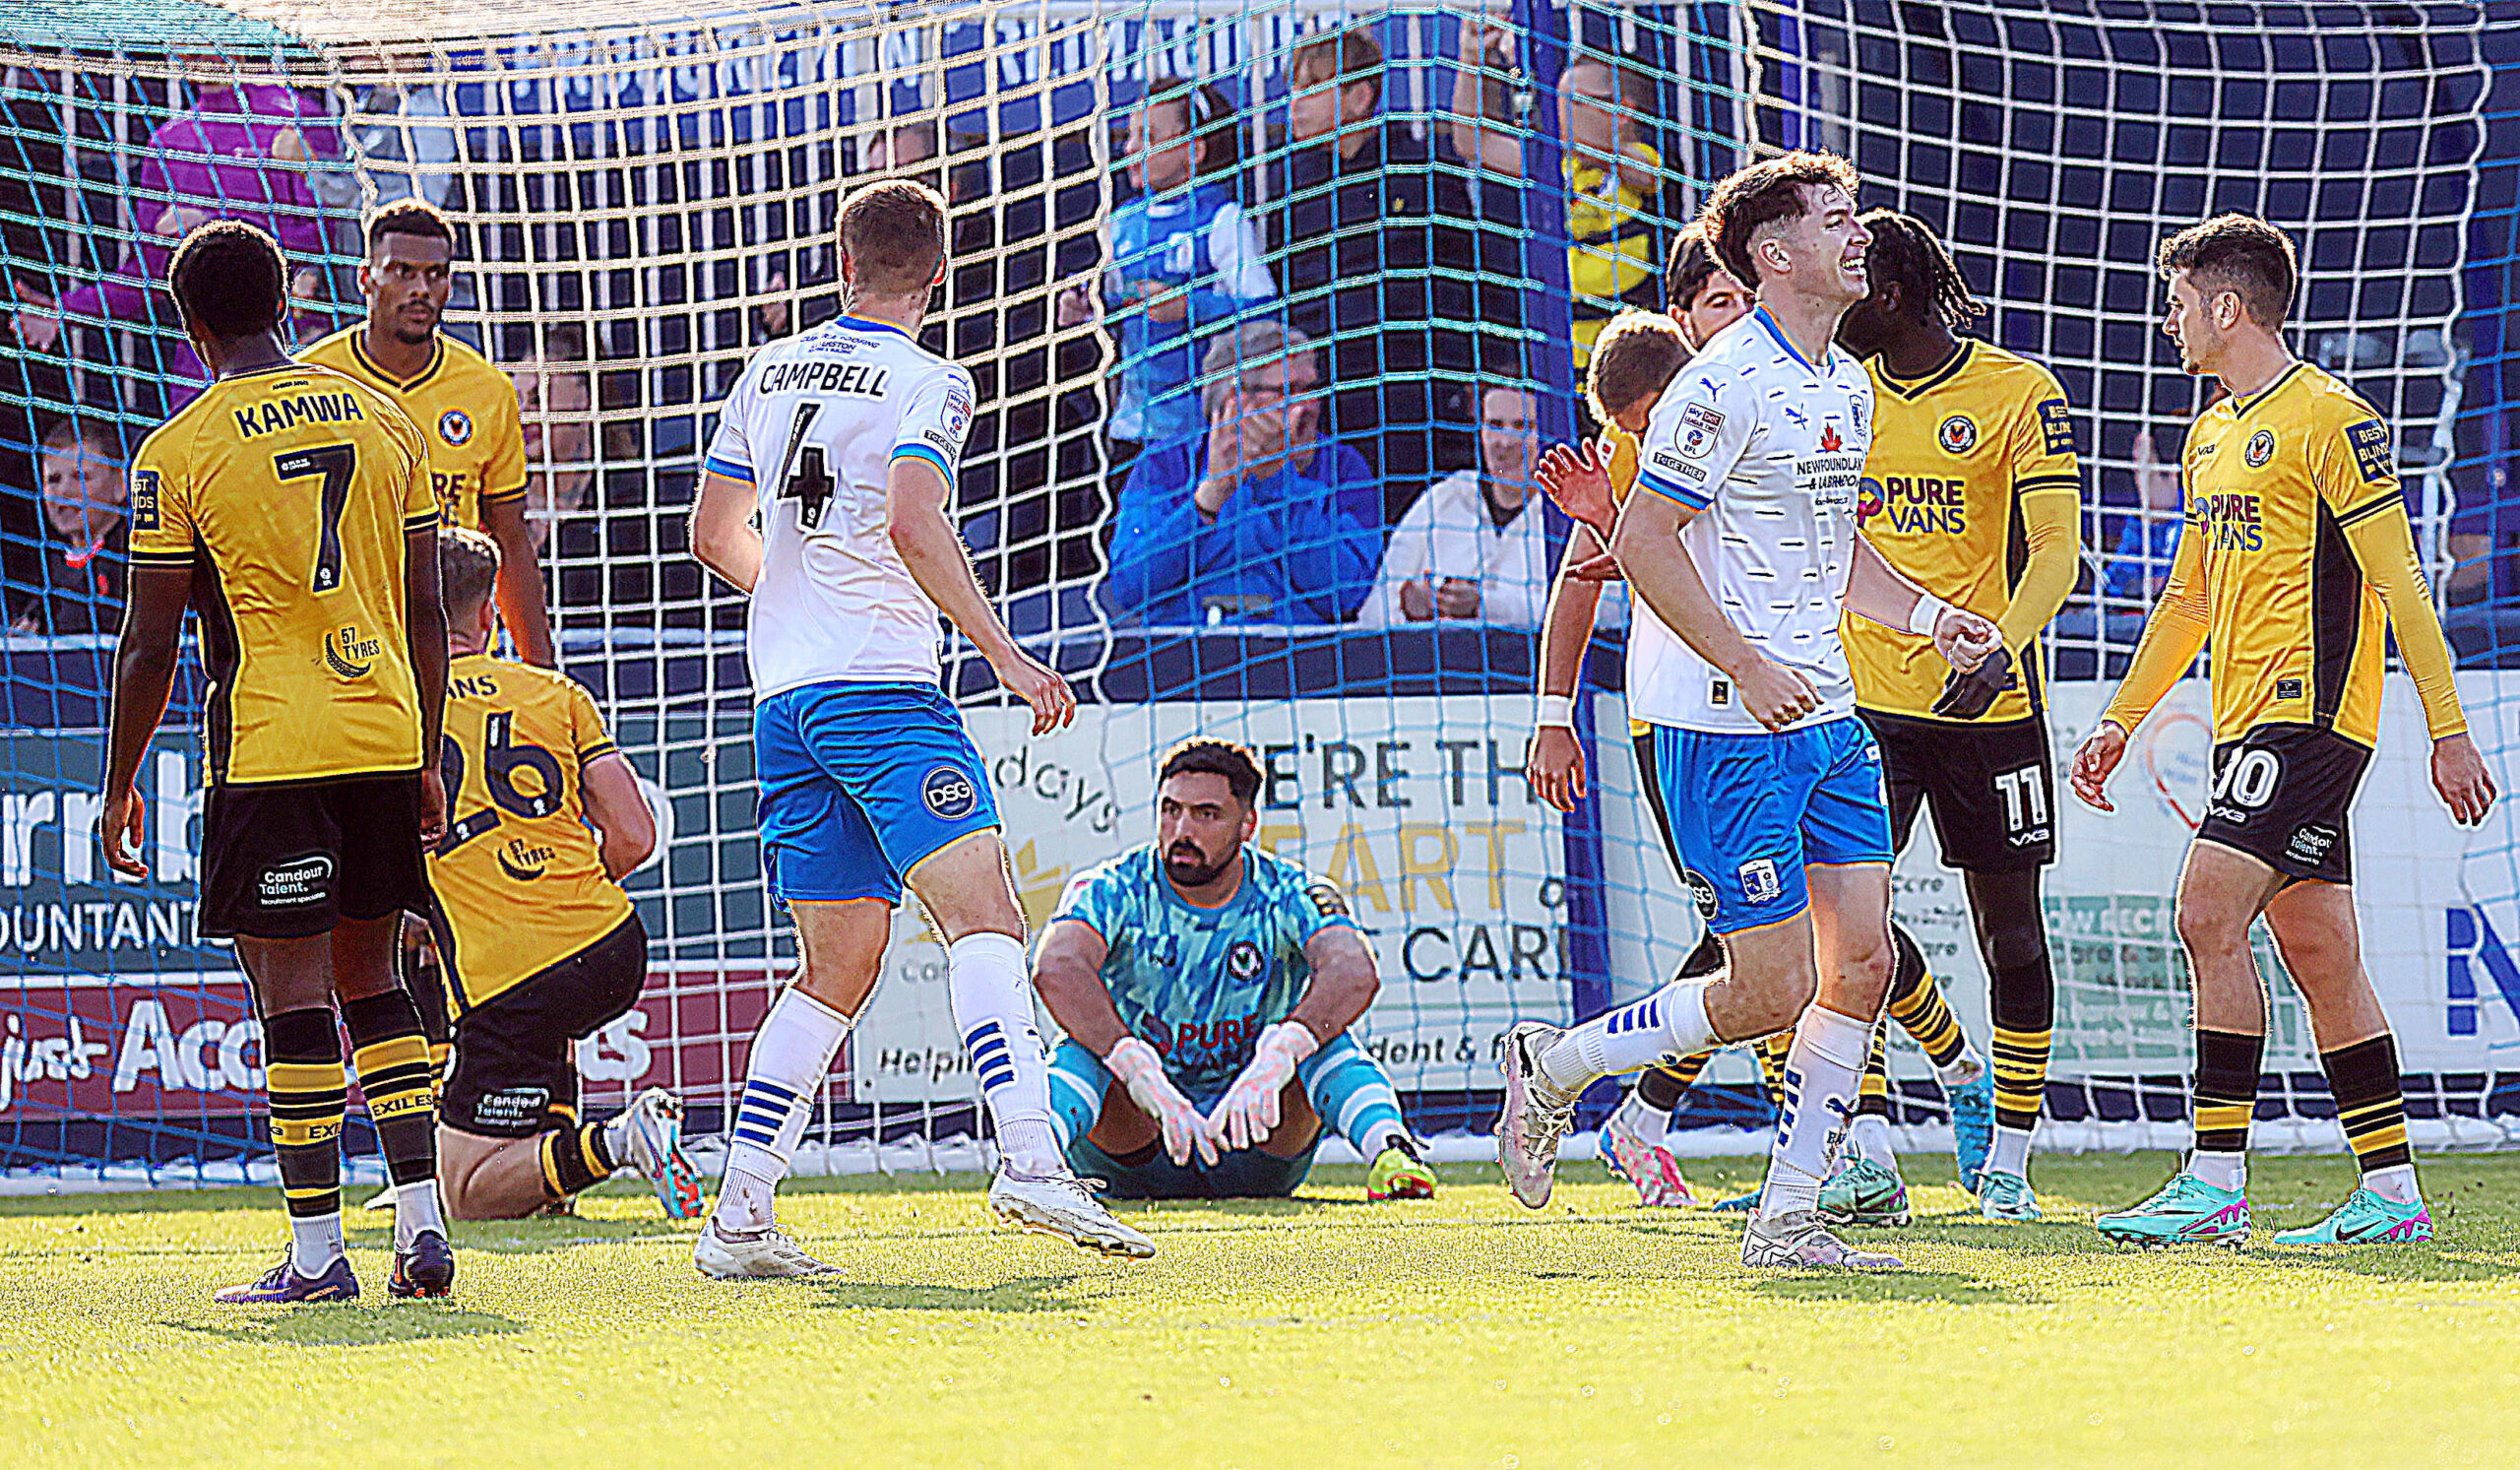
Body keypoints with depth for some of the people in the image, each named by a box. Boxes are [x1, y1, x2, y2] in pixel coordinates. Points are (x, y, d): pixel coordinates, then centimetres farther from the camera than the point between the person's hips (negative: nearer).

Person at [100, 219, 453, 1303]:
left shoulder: (177, 453, -5)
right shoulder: (383, 421, 8)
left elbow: (150, 644, -4)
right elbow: (425, 611, 11)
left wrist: (118, 787, 6)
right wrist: (427, 761, 19)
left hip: (268, 753, -5)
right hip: (385, 736, 5)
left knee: (292, 995, -2)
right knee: (371, 982, 14)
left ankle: (317, 1252, -3)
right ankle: (422, 1224, 7)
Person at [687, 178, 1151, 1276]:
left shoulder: (770, 373, 16)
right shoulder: (928, 382, -4)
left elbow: (715, 534, 23)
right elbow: (913, 525, -19)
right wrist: (1001, 650, -14)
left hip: (782, 693, 7)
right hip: (881, 683, -7)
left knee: (838, 968, 12)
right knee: (981, 914, -16)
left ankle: (739, 1215, 6)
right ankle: (1028, 1159, -35)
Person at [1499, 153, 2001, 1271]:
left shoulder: (1848, 386, 13)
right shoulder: (1726, 383, -15)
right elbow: (1644, 540, -16)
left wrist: (1927, 613, 9)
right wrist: (1748, 666, -20)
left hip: (1825, 716, 9)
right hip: (1723, 721, -9)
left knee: (1861, 962, 2)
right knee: (1774, 989, -7)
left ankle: (1786, 1220, 9)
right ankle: (1549, 1067, 13)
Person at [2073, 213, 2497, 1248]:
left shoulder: (2329, 420, -9)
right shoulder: (2211, 435, 18)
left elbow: (2399, 583, -11)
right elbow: (2187, 599, 26)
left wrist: (2447, 730, -13)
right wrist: (2121, 720, 23)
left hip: (2309, 711, -9)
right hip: (2251, 724, 9)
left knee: (2208, 916, -17)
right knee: (2318, 952, 7)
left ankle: (2215, 1183, -18)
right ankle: (2392, 1193, 10)